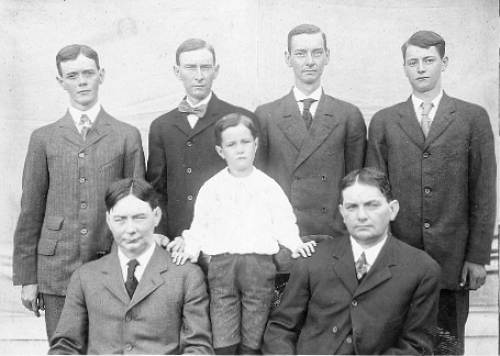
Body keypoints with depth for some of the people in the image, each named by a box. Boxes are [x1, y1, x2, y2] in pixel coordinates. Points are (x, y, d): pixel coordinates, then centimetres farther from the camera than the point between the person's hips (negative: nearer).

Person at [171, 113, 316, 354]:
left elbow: (283, 222, 7)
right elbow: (199, 226, 12)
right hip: (221, 262, 0)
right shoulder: (211, 188, 10)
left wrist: (295, 244, -10)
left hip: (259, 260, 0)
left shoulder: (268, 186, 8)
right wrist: (191, 248, -4)